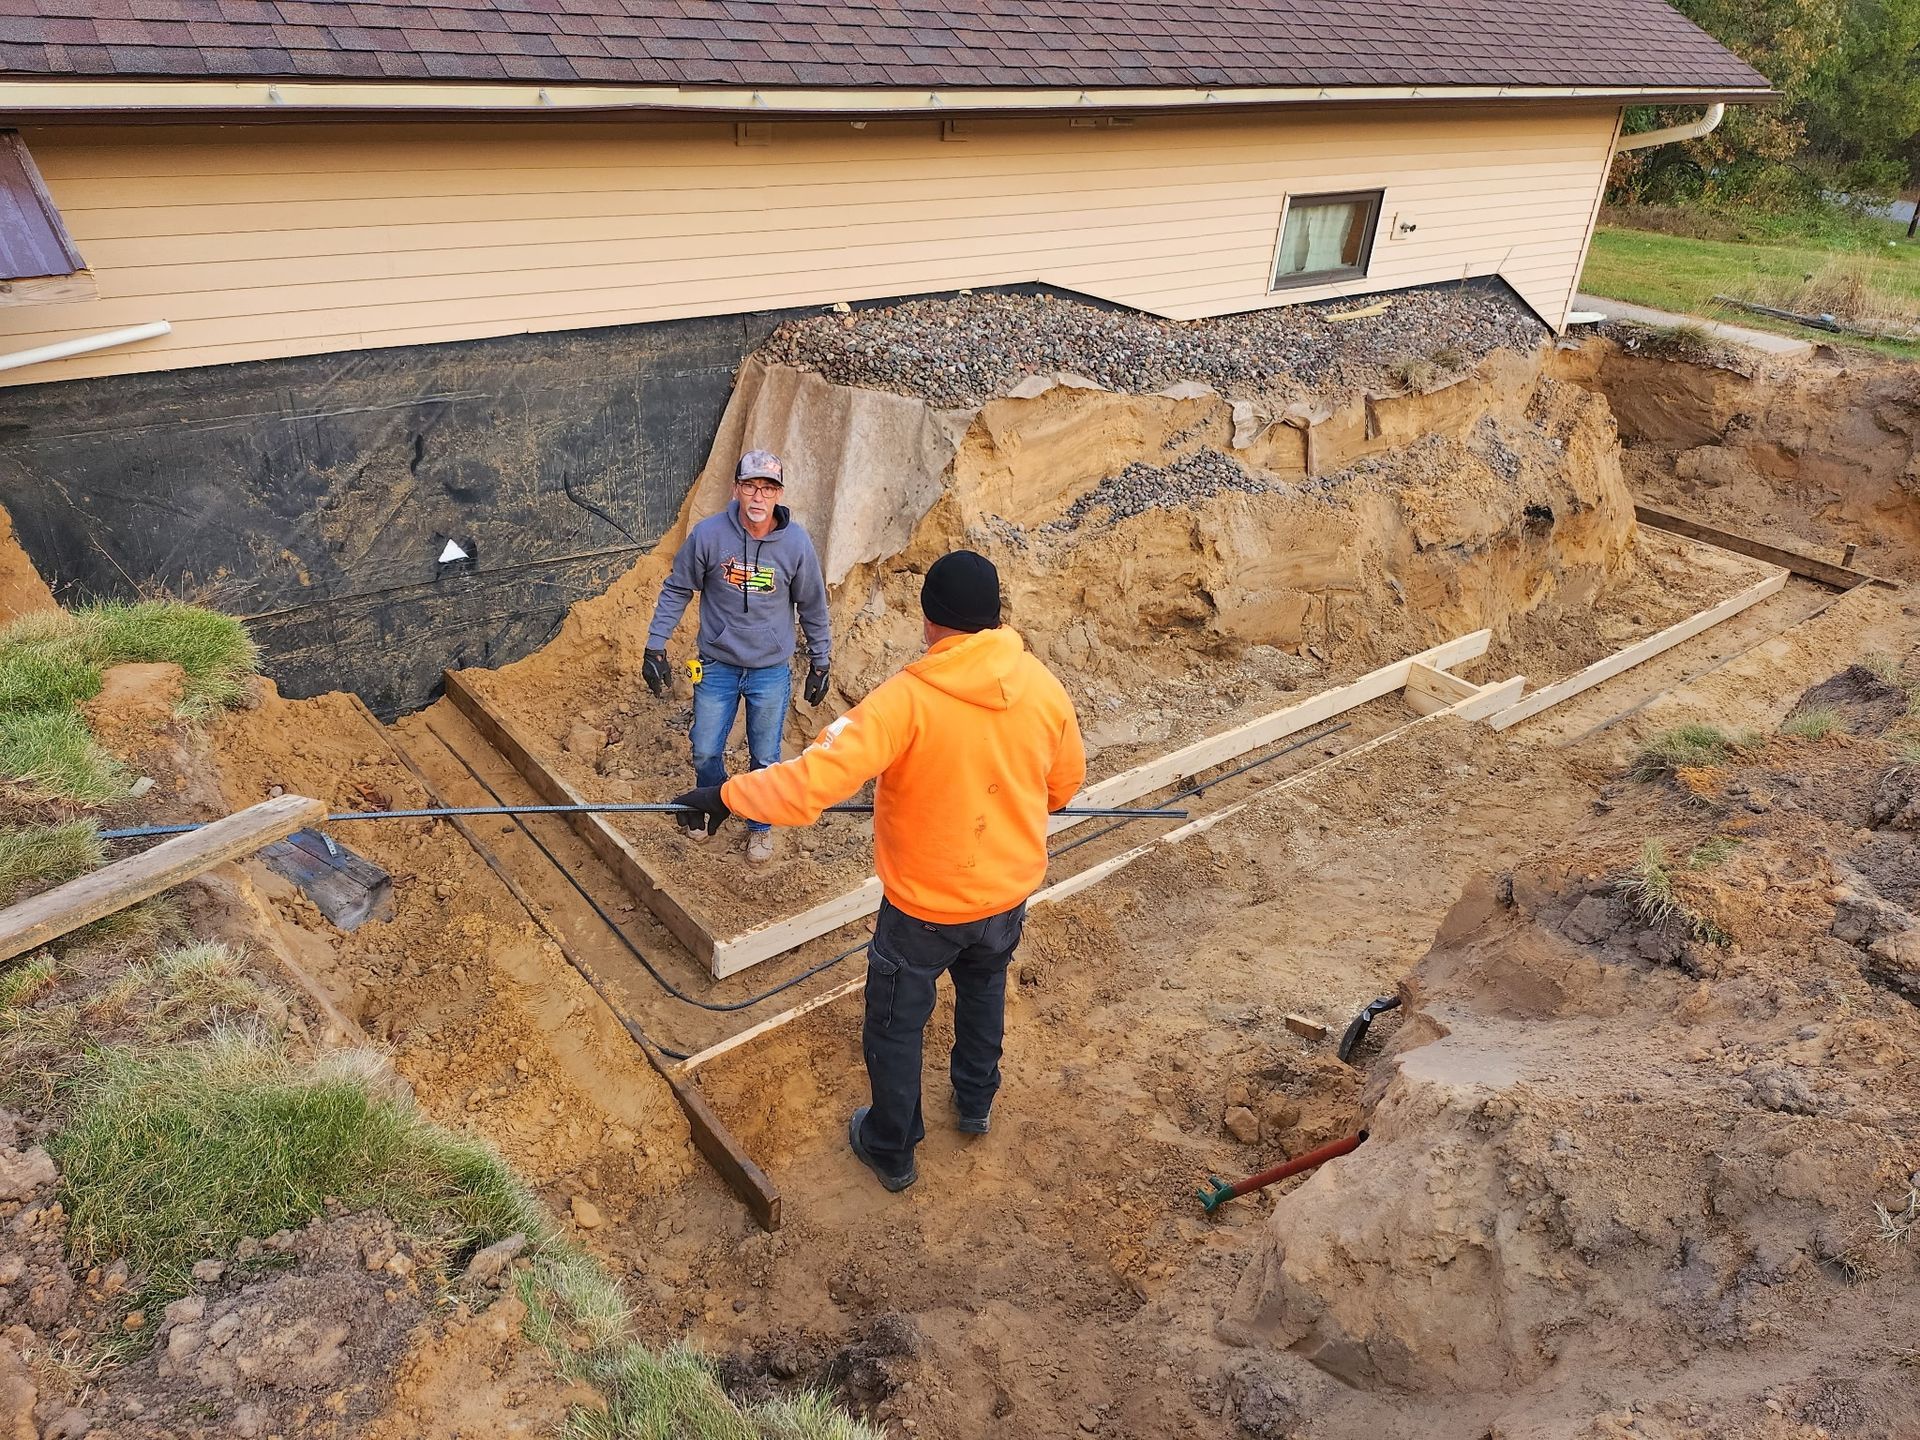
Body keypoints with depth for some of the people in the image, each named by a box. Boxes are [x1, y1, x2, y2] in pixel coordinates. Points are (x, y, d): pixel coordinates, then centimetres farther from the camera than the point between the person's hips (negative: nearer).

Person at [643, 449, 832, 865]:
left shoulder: (796, 543, -13)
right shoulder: (708, 534, -14)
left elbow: (813, 608, 1)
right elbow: (676, 591, -2)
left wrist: (820, 664, 6)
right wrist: (655, 648, -3)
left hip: (771, 671, 0)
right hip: (717, 666, 1)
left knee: (765, 759, 12)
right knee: (705, 752, 14)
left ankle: (761, 826, 37)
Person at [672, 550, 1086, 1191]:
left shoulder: (907, 699, -27)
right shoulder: (1041, 685, -11)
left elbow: (816, 777, -34)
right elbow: (1065, 782, 4)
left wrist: (725, 796, -21)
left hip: (925, 904, -5)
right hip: (1010, 891, 5)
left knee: (895, 1025, 18)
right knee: (984, 988, 33)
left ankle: (892, 1151, 38)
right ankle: (975, 1102, 53)